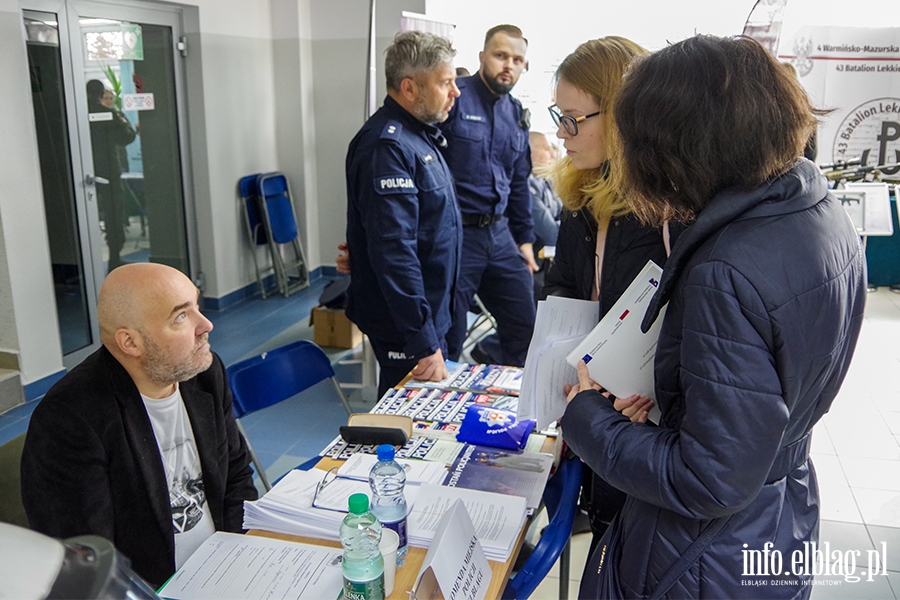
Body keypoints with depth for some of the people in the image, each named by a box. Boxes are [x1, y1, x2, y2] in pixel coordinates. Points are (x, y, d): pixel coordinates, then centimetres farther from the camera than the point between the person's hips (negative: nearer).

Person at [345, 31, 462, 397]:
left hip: (430, 313, 10)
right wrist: (423, 342, -29)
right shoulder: (387, 146, -23)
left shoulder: (418, 134, 10)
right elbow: (393, 252, -30)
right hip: (405, 326, -10)